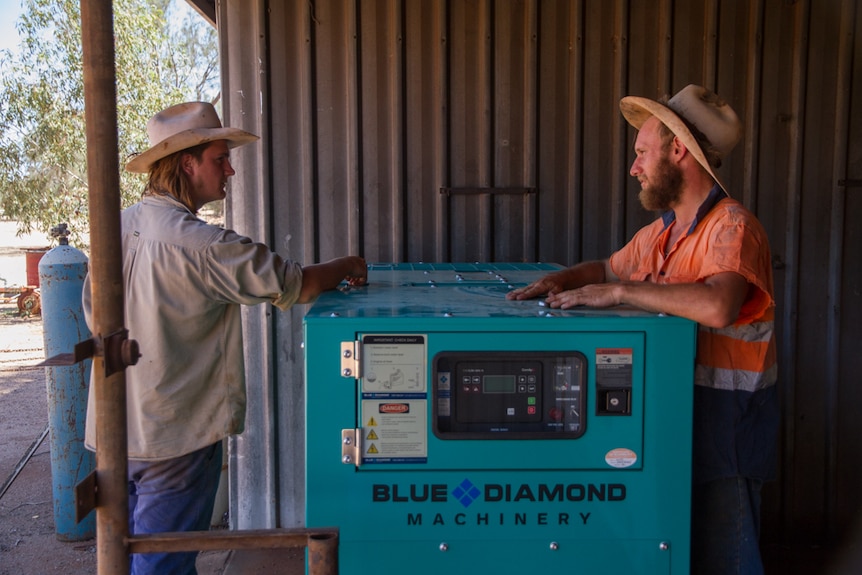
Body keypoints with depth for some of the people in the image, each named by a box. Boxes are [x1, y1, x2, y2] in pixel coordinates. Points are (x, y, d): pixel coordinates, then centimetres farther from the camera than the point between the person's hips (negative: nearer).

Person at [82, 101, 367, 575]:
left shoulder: (120, 226, 2)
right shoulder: (201, 244, -23)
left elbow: (94, 311, 14)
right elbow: (294, 286, -18)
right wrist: (347, 266, 1)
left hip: (116, 429, 8)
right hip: (173, 435, -8)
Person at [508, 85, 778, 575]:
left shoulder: (732, 227, -18)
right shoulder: (659, 233, 8)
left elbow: (716, 306, -36)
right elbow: (608, 268, 24)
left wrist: (620, 292, -28)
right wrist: (560, 280, 3)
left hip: (727, 418, -7)